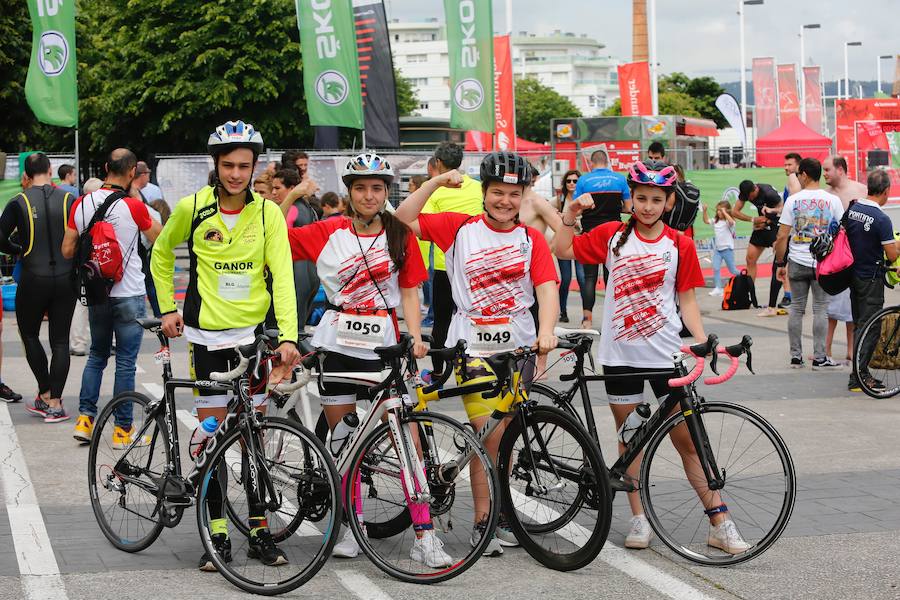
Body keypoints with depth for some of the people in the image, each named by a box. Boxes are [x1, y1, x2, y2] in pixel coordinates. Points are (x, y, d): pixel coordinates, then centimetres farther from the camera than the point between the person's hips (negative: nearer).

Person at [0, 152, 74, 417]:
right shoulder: (69, 200, -1)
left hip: (33, 280, -2)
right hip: (65, 279, 2)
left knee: (30, 334, 18)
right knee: (60, 340, 7)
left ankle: (45, 395, 12)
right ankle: (55, 404, 5)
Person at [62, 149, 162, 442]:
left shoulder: (81, 204, -1)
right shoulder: (133, 206, -15)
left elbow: (67, 250, 2)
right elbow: (159, 238, 2)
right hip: (129, 295, -4)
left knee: (97, 355, 19)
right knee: (126, 362, 3)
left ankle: (85, 419, 12)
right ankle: (122, 429, 7)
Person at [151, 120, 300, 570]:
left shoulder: (267, 213, -5)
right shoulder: (192, 208, -4)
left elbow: (282, 276, -11)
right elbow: (162, 254, 14)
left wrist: (288, 336, -21)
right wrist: (168, 307, 9)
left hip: (253, 332, 0)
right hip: (206, 335, 0)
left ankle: (259, 532, 12)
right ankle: (217, 535, 9)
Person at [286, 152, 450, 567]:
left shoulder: (400, 235, 4)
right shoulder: (327, 233, 2)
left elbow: (409, 292, 4)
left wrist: (416, 337, -8)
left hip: (385, 345, -1)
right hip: (338, 344, 1)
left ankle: (424, 534, -6)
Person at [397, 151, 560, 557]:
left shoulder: (531, 238, 4)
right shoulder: (460, 228, 2)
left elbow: (547, 288, -8)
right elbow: (404, 220, -3)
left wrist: (546, 331, -24)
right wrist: (435, 183, -10)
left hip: (518, 344, 2)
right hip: (473, 344, -2)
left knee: (506, 435, 8)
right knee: (488, 432, -10)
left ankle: (499, 512, 23)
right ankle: (483, 522, -3)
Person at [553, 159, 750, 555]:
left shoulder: (680, 245, 0)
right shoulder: (613, 236, 3)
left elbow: (687, 300, 2)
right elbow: (563, 250, 10)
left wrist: (703, 341, -10)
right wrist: (571, 212, -1)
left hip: (665, 354, -1)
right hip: (621, 354, 2)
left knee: (688, 439, -1)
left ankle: (720, 523, 2)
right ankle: (639, 519, 18)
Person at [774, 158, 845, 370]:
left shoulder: (793, 200, -3)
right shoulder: (833, 200, -3)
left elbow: (782, 236, -4)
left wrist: (779, 263, 6)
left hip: (797, 262, 1)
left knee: (796, 308, 10)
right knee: (820, 309, 3)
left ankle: (796, 356, 12)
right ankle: (819, 358, 2)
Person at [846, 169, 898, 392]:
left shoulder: (851, 209, 0)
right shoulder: (881, 219, -20)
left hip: (852, 274, 7)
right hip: (871, 279, -7)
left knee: (859, 325, 16)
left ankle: (861, 372, 21)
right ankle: (858, 377, -3)